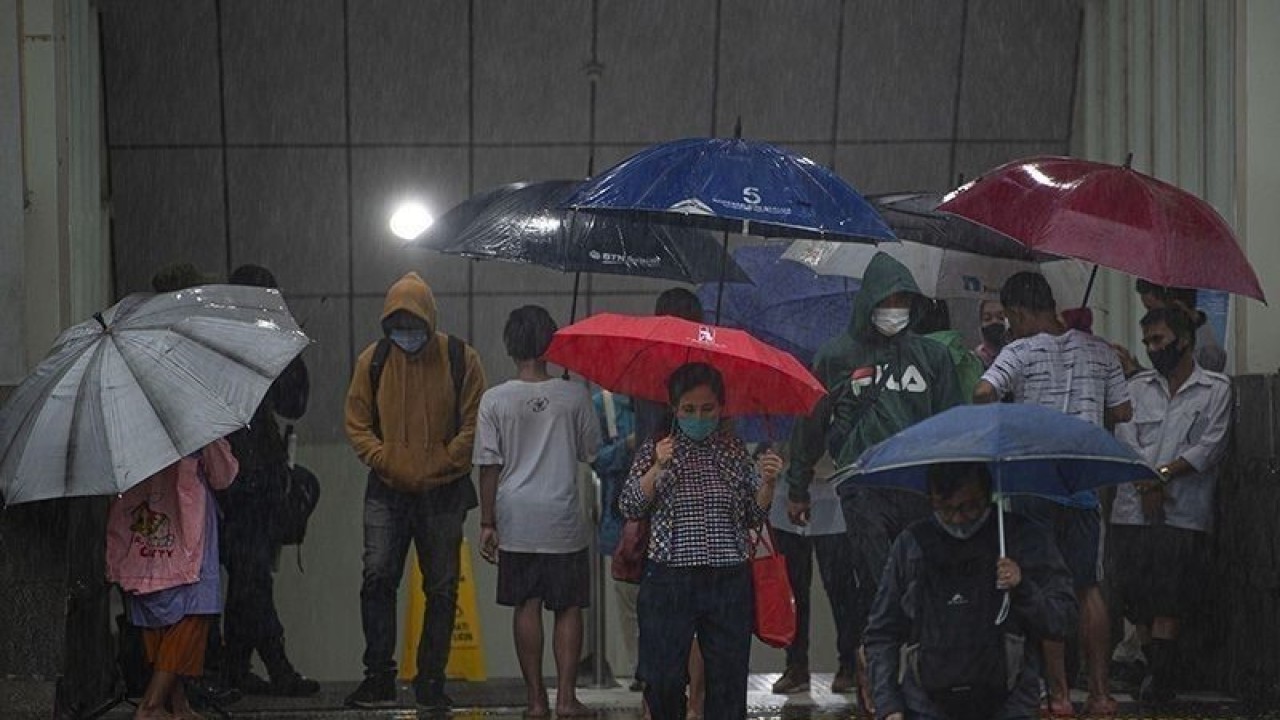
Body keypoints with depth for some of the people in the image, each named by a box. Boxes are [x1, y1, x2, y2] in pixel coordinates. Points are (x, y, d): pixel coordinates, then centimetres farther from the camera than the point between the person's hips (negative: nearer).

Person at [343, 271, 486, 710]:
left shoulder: (460, 360, -2)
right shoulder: (372, 361, 3)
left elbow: (473, 426, 0)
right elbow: (357, 422, 8)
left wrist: (439, 467, -9)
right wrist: (383, 461, -7)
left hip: (443, 492, -1)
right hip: (387, 492, 1)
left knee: (441, 590, 3)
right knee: (377, 579, -9)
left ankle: (431, 680, 11)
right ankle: (378, 677, -3)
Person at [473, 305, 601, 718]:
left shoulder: (494, 400, -5)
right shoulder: (574, 396, -5)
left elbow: (488, 466, -3)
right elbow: (592, 452, 5)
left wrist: (487, 523, 3)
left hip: (516, 521, 1)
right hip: (563, 520, -1)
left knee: (526, 607, 6)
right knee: (568, 608, 7)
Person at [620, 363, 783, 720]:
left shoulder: (735, 451, 9)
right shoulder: (656, 449, 5)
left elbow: (754, 516, 10)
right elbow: (630, 505, -2)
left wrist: (767, 482, -8)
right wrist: (658, 468, -14)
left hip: (729, 579, 1)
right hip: (669, 579, -1)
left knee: (729, 675, 2)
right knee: (662, 677, -2)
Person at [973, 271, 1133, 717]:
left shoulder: (1021, 352, -8)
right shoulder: (1099, 351, 5)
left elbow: (983, 394, -22)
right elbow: (1123, 412, 9)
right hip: (1085, 484, 4)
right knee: (1089, 588, 11)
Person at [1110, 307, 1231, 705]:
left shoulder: (1216, 388, 6)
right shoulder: (1138, 386, 16)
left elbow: (1211, 446, -3)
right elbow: (1125, 438, 4)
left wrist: (1164, 473, -12)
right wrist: (1146, 485, -12)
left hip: (1184, 512, -3)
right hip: (1134, 507, 4)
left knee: (1169, 597, -11)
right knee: (1135, 593, -1)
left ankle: (1160, 674, -10)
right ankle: (1154, 669, 9)